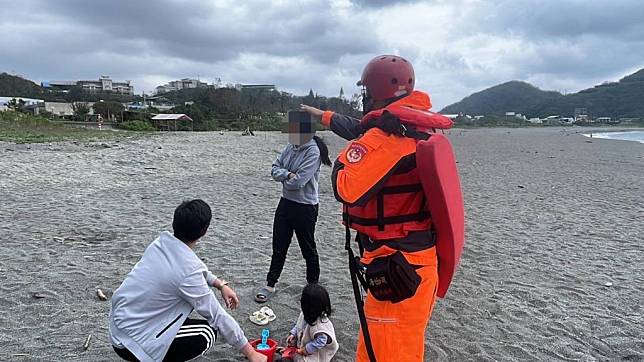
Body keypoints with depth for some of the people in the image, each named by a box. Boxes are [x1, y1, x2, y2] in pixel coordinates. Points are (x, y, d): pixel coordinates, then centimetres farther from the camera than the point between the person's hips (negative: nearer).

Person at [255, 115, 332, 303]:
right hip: (286, 202, 7)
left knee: (308, 248, 11)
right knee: (278, 246, 13)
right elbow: (275, 168, 2)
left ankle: (313, 285, 31)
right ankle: (270, 284, 26)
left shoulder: (313, 152, -19)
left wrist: (284, 178, -6)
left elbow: (299, 181, -26)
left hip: (305, 207, -7)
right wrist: (288, 175, -17)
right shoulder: (291, 147, 4)